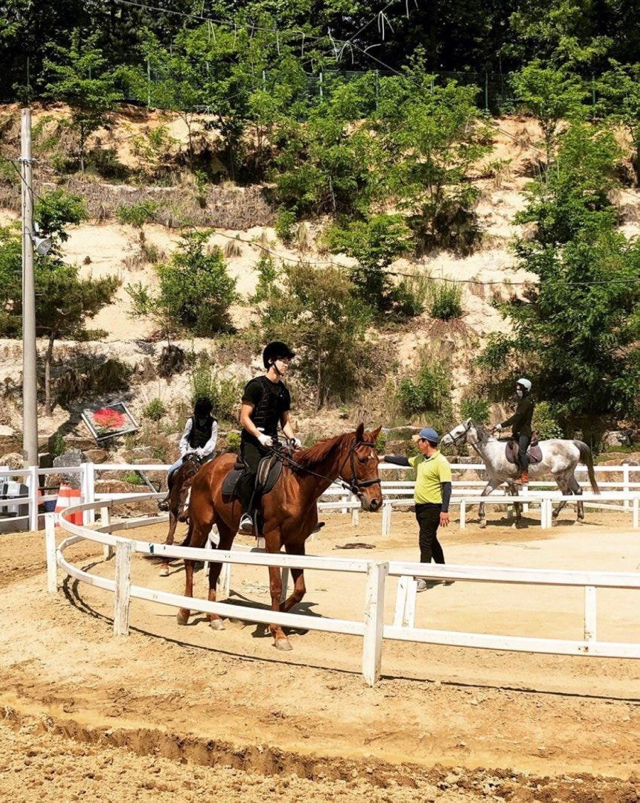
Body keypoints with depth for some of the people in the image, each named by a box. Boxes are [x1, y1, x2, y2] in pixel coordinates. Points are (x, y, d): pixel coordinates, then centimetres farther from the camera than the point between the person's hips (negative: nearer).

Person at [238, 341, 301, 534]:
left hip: (272, 442, 7)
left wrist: (293, 439, 3)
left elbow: (285, 421, 22)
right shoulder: (256, 385, -5)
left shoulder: (283, 391, 16)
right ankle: (246, 514, -26)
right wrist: (260, 436, -22)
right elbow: (244, 418, -9)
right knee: (254, 469, -31)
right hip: (252, 440, -7)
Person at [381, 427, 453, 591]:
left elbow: (447, 487, -21)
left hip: (433, 508, -9)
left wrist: (444, 510, -26)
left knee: (425, 541, -7)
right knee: (431, 540, 17)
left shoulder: (441, 462, -18)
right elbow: (405, 461, 26)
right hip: (420, 506, 9)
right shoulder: (421, 459, 9)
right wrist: (385, 458, 26)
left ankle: (423, 579, -1)